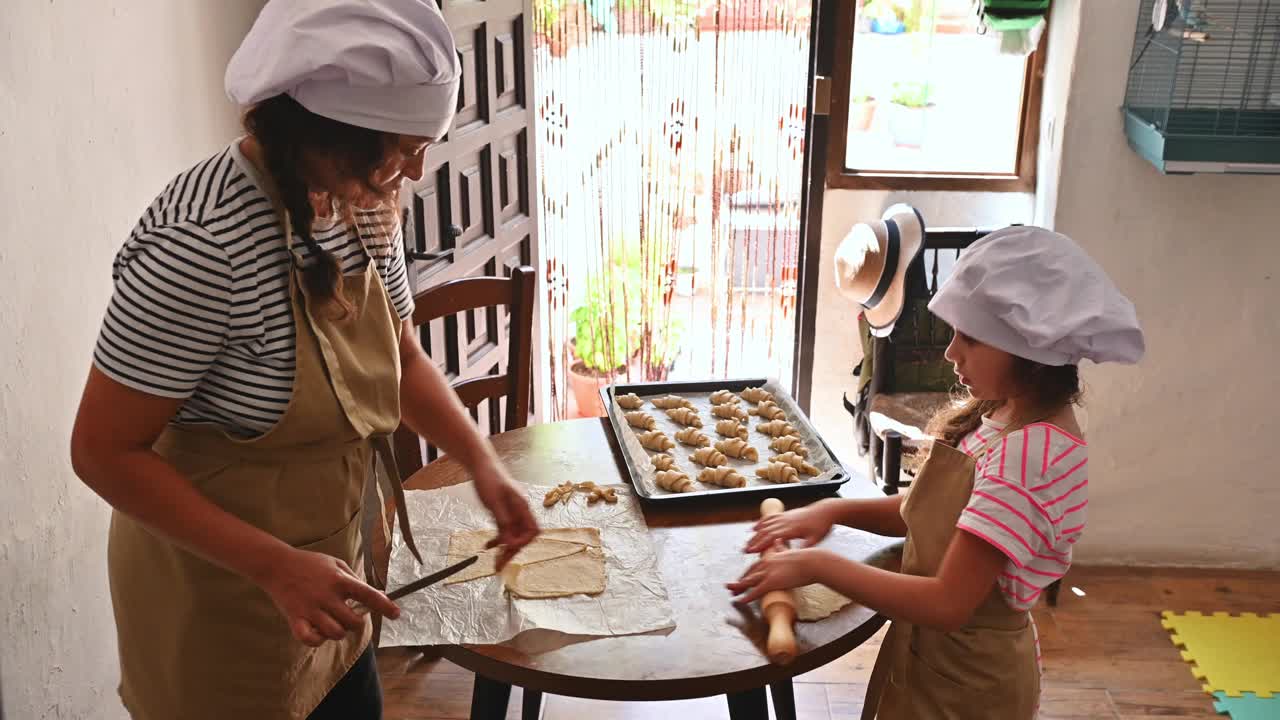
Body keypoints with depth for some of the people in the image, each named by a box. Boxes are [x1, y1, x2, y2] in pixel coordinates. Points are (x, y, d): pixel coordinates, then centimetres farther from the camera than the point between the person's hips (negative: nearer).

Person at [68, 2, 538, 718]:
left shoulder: (364, 205, -7)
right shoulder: (203, 240, -30)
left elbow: (403, 355, 8)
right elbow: (105, 452, -24)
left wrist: (482, 461, -6)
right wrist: (275, 566, -28)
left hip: (328, 555, 7)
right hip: (223, 586, -7)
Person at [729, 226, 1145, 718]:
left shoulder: (1032, 452, -30)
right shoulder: (1002, 415, -2)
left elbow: (948, 604, -31)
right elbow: (932, 513, 8)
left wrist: (818, 565, -24)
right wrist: (834, 510, -6)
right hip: (933, 656, 8)